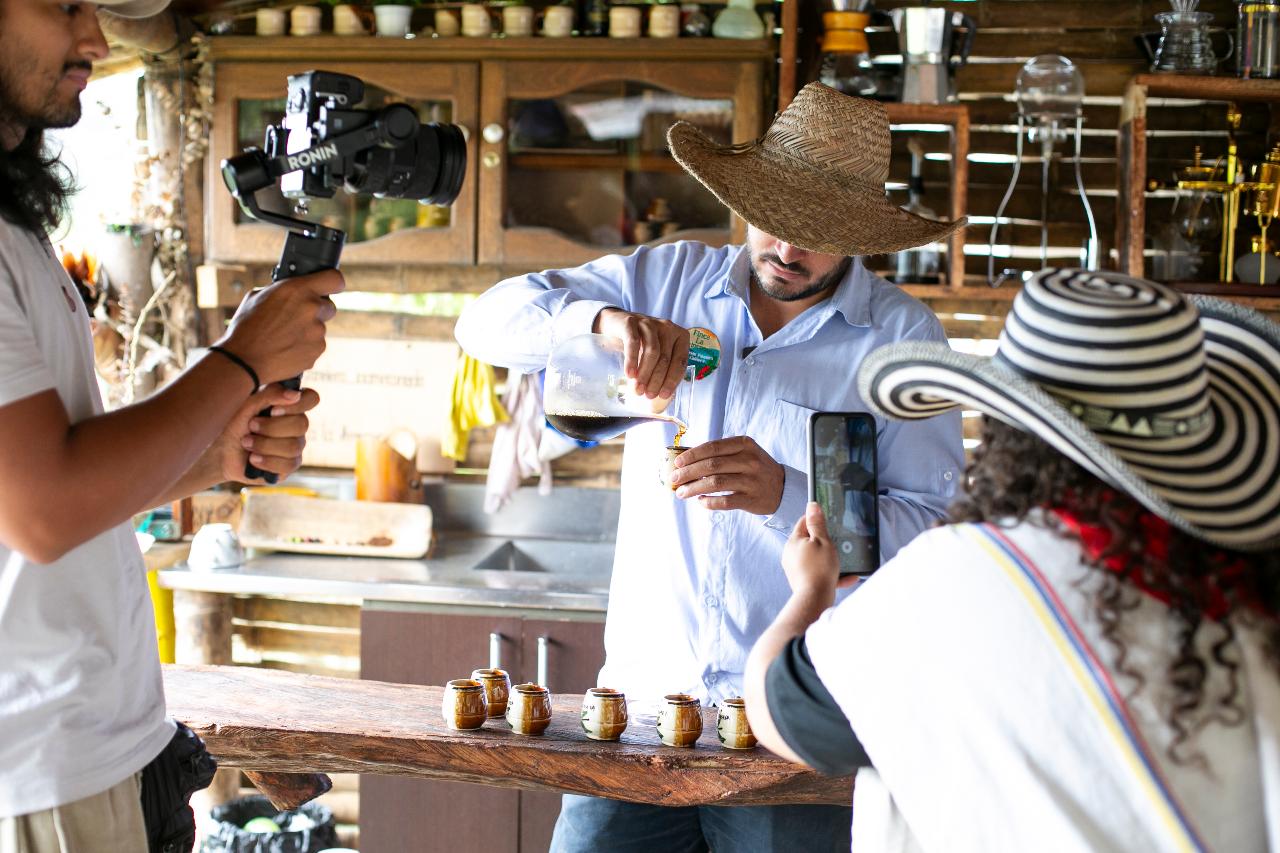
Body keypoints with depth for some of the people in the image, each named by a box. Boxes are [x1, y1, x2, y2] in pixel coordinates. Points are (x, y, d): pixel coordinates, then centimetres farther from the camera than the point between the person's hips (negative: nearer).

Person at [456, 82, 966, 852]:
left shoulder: (902, 336, -1)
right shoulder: (667, 278, 8)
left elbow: (934, 534, -8)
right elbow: (491, 320, 4)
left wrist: (787, 496, -24)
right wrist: (604, 317, -16)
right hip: (641, 696, 2)